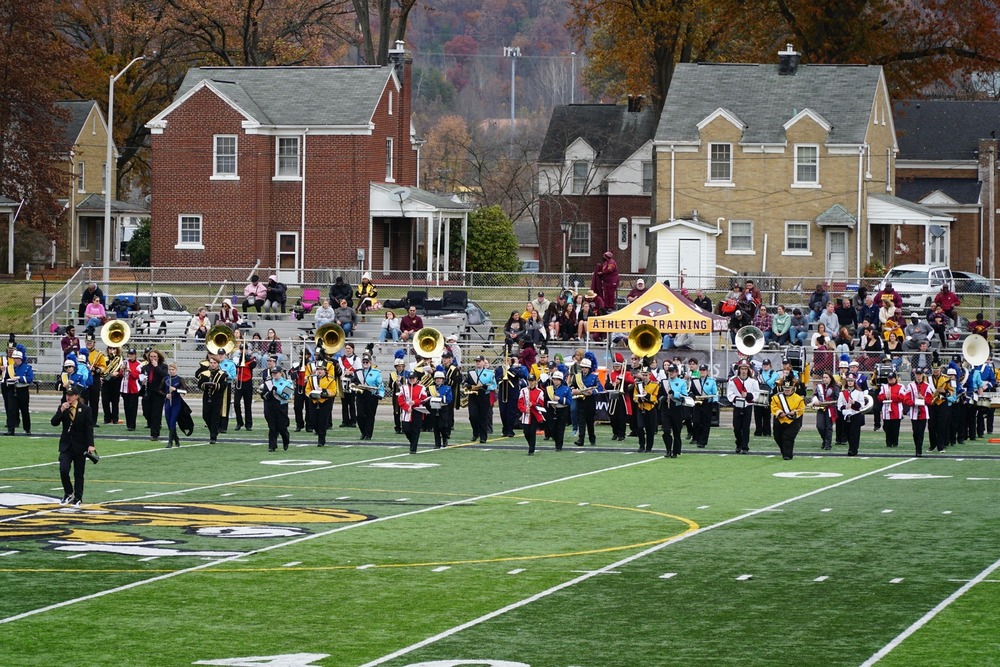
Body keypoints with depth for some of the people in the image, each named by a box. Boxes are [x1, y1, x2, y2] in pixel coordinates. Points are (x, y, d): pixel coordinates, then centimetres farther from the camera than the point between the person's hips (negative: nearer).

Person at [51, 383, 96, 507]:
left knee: (78, 474, 4)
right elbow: (54, 423, -6)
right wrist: (61, 411, -19)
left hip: (80, 446, -2)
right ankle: (68, 493, 10)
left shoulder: (85, 409, -7)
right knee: (63, 470, -12)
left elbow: (89, 428, -8)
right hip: (66, 445, 2)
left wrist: (90, 445, -17)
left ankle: (78, 498, 15)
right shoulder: (62, 407, 2)